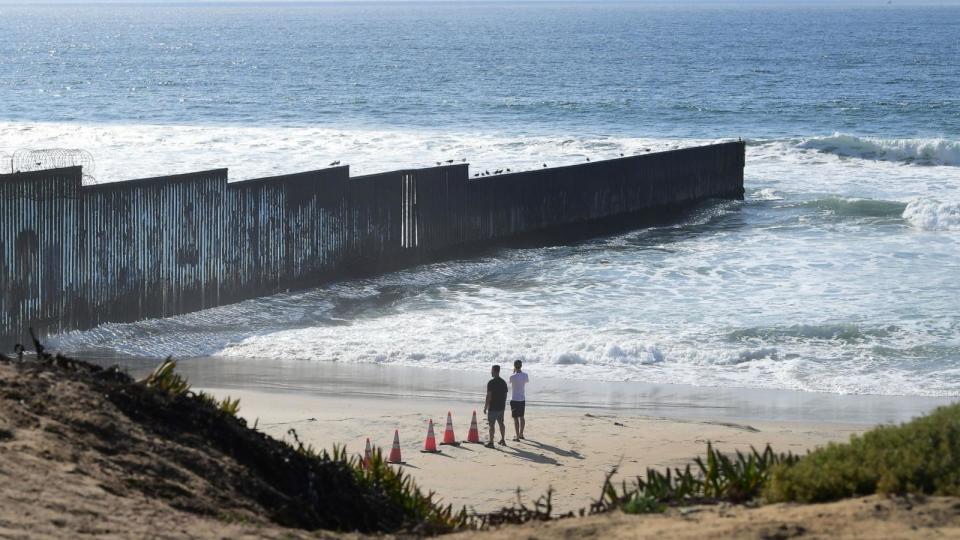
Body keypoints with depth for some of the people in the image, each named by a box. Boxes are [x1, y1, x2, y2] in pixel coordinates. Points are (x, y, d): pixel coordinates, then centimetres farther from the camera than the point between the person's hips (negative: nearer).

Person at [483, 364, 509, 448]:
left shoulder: (491, 382, -15)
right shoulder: (503, 382, 7)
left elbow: (489, 396, -16)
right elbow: (505, 395, 13)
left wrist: (485, 407, -10)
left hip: (493, 407, -7)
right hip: (501, 407, 7)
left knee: (491, 425, -3)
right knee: (501, 423, 18)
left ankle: (491, 442, -4)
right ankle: (502, 440, 26)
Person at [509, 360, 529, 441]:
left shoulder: (512, 377, -18)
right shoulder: (525, 375, -4)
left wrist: (514, 372, 12)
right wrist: (521, 371, 26)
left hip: (514, 400, -5)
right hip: (522, 399, 5)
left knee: (516, 418, 0)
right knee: (521, 417, 19)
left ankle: (517, 436, -1)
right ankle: (521, 434, 30)